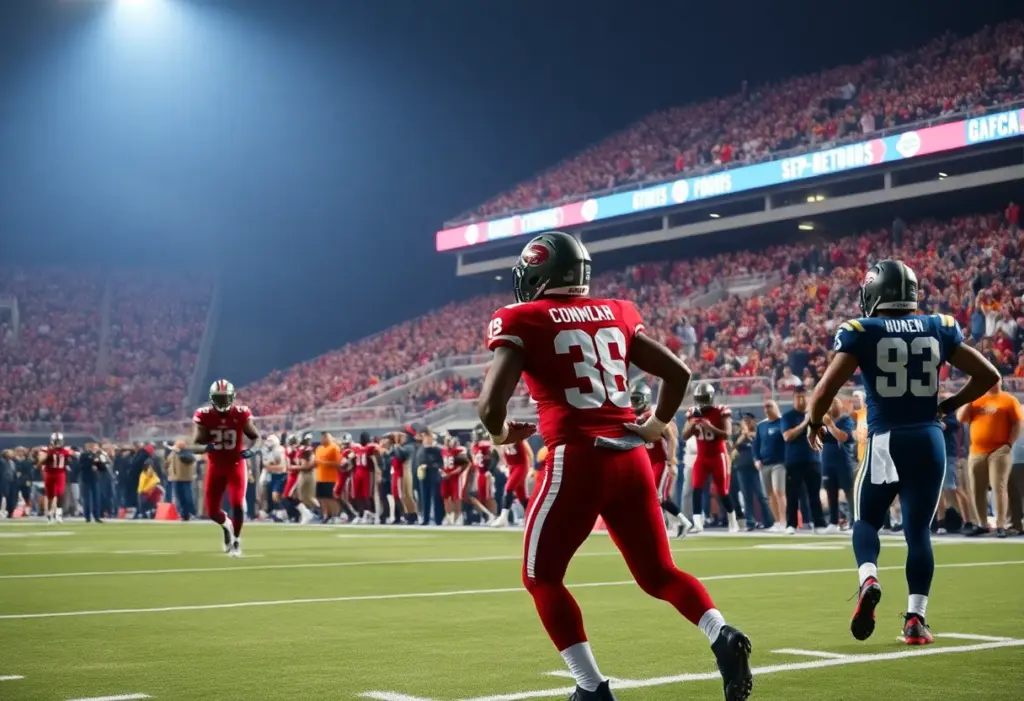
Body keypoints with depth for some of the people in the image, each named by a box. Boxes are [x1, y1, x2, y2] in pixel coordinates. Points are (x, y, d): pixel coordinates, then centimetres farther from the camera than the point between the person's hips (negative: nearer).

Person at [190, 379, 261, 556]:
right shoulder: (204, 416, -13)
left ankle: (236, 539, 8)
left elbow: (256, 437, 2)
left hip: (236, 465, -1)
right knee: (212, 511, 0)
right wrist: (206, 447, -34)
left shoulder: (241, 414, -12)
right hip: (215, 466, 1)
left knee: (237, 503, -17)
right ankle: (227, 525, 37)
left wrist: (251, 449, -20)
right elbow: (195, 445, -11)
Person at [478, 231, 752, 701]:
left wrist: (501, 433, 9)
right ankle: (722, 637, -9)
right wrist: (655, 427, 27)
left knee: (542, 577, 13)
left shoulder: (523, 321, -1)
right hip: (631, 459, 5)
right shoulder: (616, 313, 15)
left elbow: (491, 403, -12)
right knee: (658, 573, 17)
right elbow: (678, 373, 14)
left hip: (577, 460, -5)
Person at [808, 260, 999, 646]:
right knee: (919, 529, 11)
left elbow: (826, 388, -9)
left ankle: (868, 579, -12)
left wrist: (814, 423, 9)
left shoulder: (861, 332, -3)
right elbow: (988, 375, 12)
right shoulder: (940, 328, 8)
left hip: (886, 440, -2)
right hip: (930, 439, 2)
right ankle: (915, 618, 5)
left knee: (866, 518, 15)